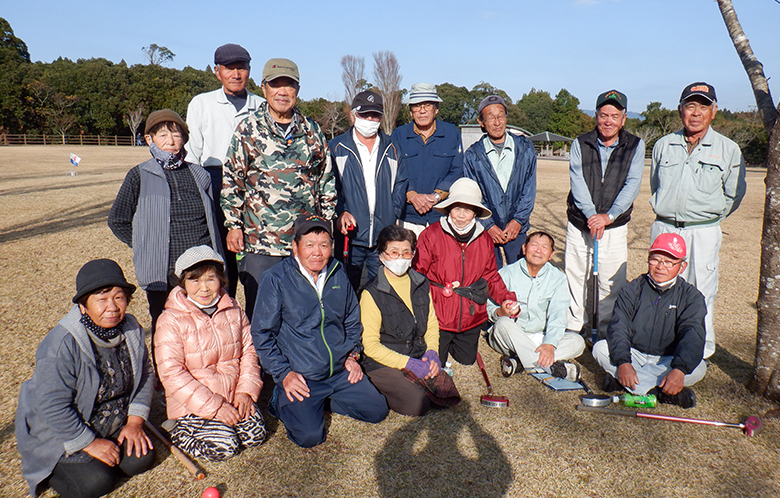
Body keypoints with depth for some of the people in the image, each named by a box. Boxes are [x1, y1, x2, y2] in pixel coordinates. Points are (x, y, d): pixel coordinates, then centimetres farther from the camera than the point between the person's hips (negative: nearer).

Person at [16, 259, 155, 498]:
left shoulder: (131, 329, -10)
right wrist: (90, 443, -21)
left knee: (141, 459, -8)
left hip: (114, 423, 6)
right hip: (58, 434, -5)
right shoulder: (61, 345, -30)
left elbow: (145, 374, 1)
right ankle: (48, 470, 13)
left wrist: (135, 421, -8)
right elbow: (52, 406, -27)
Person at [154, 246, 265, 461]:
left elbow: (249, 351, 6)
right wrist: (213, 406, -21)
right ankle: (179, 432, 11)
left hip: (234, 395, 5)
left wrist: (246, 390, -9)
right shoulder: (171, 320, -15)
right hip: (193, 401, -5)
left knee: (255, 435, -7)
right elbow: (171, 373, -18)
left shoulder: (233, 309, 1)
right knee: (223, 447, -17)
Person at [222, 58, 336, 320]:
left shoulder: (313, 131, 9)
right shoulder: (248, 130, 2)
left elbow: (327, 180, 14)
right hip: (260, 241, -2)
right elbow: (231, 180, 3)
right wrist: (233, 225, -1)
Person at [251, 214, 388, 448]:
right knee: (310, 435, -18)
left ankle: (323, 400, 17)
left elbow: (352, 320, 19)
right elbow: (261, 333, -6)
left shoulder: (338, 273, 5)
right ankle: (282, 401, 11)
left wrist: (352, 354, 8)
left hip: (341, 372, 5)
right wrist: (283, 374, -11)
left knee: (377, 411, -1)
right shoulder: (275, 279, -11)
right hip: (299, 377, -5)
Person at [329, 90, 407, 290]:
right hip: (350, 235, -2)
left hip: (384, 236, 2)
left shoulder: (391, 149, 13)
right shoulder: (336, 147, 6)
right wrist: (340, 212, -14)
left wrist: (392, 216, 0)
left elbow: (401, 184, 13)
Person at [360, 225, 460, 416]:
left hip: (419, 359, 6)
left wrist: (432, 351, -3)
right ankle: (381, 393, 4)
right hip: (383, 364, -5)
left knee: (448, 396, -12)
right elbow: (370, 345, -11)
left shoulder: (421, 284, 6)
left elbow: (432, 323, 16)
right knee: (418, 404, -24)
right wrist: (407, 363, -17)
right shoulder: (372, 293, -12)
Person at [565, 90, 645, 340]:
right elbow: (577, 181, -5)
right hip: (579, 224, 1)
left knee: (612, 284, -1)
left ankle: (608, 334, 13)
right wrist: (591, 215, -18)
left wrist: (608, 216, -17)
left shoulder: (635, 146, 4)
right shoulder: (580, 143, 5)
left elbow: (632, 185, -5)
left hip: (615, 226, -1)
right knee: (574, 278, 5)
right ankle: (572, 330, 19)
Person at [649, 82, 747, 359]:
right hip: (664, 229, 3)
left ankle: (702, 352, 12)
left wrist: (710, 215, 6)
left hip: (703, 232, -2)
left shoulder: (728, 150, 2)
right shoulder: (663, 146, 9)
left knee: (702, 294, -1)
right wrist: (665, 212, 14)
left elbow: (734, 195, 9)